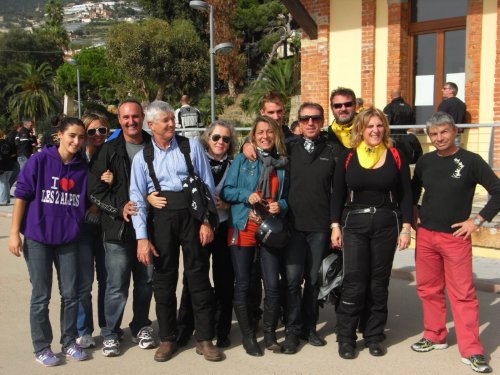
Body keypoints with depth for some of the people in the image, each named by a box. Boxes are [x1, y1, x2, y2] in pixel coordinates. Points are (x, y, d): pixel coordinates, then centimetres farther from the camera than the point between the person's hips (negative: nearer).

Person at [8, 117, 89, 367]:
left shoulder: (83, 168, 2)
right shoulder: (39, 161, -7)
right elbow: (22, 196, -5)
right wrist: (14, 232, -8)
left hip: (68, 240, 3)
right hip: (38, 239, -3)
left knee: (70, 294, 8)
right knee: (41, 296, 6)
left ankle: (69, 342, 25)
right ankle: (41, 348, 19)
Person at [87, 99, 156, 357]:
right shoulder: (109, 150, -1)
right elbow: (94, 190, -4)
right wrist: (120, 208, -14)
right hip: (118, 228, -2)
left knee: (146, 282, 12)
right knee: (117, 285, 1)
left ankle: (141, 328, 30)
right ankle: (110, 334, 18)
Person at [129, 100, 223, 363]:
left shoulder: (192, 146, 2)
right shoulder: (142, 157, 5)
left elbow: (208, 186, 1)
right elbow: (137, 198, 1)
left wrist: (207, 221, -6)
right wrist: (142, 238, -6)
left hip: (193, 215, -1)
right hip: (161, 219, 1)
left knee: (199, 277, 4)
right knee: (164, 279, 9)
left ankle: (204, 339, 16)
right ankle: (167, 339, 24)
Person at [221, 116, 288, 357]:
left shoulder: (283, 163, 8)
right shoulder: (242, 160, 3)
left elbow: (288, 197, 14)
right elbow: (226, 191, 2)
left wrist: (281, 206, -6)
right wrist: (246, 195, -14)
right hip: (243, 228, -1)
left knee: (273, 284, -2)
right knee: (243, 285, 4)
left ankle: (269, 333, 20)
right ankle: (248, 336, 20)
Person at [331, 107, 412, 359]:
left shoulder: (396, 156, 2)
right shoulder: (347, 157, 2)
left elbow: (405, 194, 4)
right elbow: (338, 194, 5)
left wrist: (406, 227, -2)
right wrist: (335, 225, -1)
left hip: (386, 225, 1)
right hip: (354, 224, -1)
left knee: (378, 282, 8)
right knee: (354, 282, -3)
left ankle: (374, 336, 21)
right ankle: (345, 336, 11)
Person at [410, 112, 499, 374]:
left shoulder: (470, 161, -6)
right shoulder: (425, 161, 5)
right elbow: (413, 190, 22)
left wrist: (478, 220, -9)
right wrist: (413, 215, 11)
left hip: (456, 237, -4)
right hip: (425, 235, 4)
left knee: (463, 293, -2)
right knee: (428, 289, 12)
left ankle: (471, 350, 6)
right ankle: (434, 336, 28)